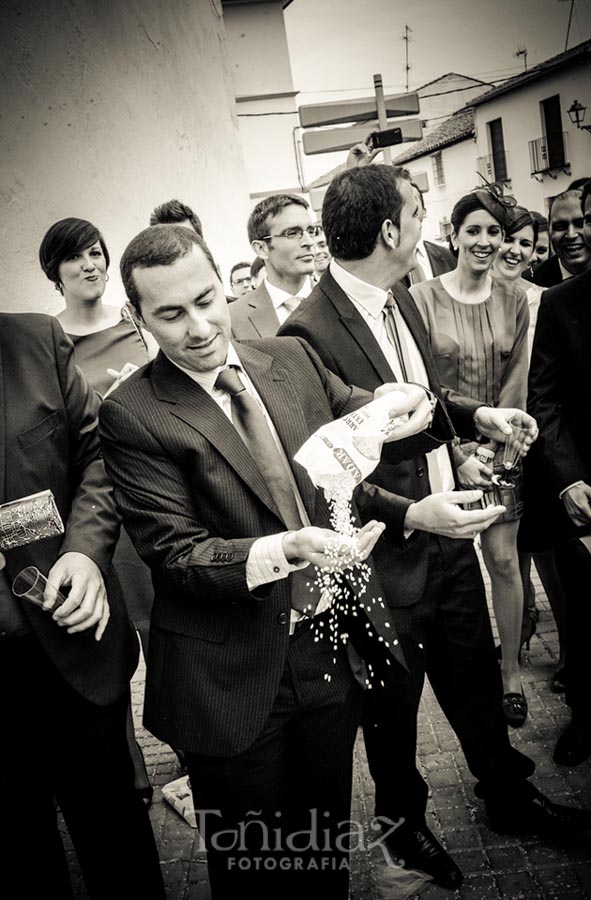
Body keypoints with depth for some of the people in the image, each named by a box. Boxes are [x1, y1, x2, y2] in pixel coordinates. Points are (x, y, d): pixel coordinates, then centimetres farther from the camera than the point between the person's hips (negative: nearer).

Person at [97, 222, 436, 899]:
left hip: (335, 650, 4)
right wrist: (282, 550, -33)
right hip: (236, 681, -4)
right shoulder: (132, 416, -14)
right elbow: (172, 551, -17)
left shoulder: (293, 359, 1)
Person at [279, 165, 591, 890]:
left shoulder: (398, 296, 4)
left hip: (449, 536, 7)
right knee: (392, 707, 18)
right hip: (387, 558, -7)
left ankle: (507, 795, 51)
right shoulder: (309, 332, -23)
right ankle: (403, 821, 46)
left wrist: (475, 413, 2)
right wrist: (410, 515, -29)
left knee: (477, 680, 24)